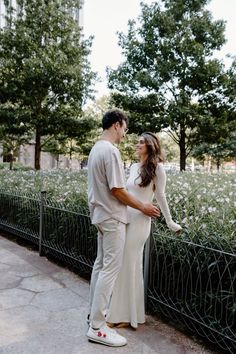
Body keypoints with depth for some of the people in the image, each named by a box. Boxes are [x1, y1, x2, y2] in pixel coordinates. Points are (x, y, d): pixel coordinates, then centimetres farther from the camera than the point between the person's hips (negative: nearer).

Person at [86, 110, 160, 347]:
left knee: (100, 265, 16)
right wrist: (142, 207, -10)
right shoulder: (111, 150, -19)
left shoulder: (96, 149, 12)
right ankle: (97, 328, 4)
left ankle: (95, 313, 28)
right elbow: (117, 190, -21)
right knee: (110, 269, -4)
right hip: (112, 218, -10)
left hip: (101, 215, 10)